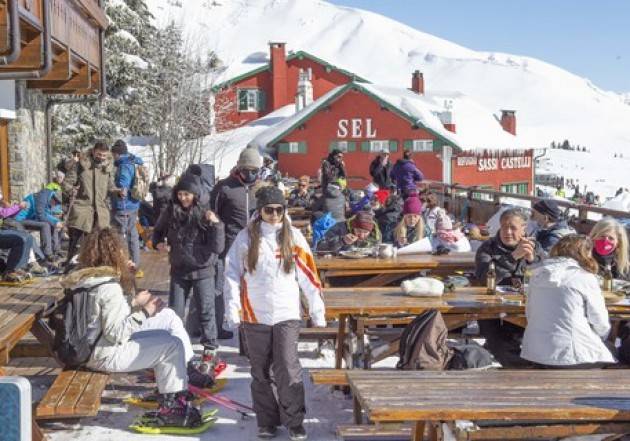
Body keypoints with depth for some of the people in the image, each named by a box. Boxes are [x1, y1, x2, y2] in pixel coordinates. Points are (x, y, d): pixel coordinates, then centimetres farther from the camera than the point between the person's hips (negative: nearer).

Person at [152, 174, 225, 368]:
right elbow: (158, 231, 16)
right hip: (179, 270, 3)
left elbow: (218, 248, -14)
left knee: (206, 311, 4)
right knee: (174, 312, 12)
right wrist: (158, 243, -4)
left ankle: (210, 349, 16)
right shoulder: (170, 214, -4)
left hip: (202, 270, -3)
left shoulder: (205, 215, -11)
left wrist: (216, 224, -26)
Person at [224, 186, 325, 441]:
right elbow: (232, 274, 2)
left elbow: (309, 275, 3)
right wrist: (233, 309, -6)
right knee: (261, 372, 9)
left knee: (288, 370, -6)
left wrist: (317, 311, 3)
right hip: (255, 316, 1)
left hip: (286, 315, -1)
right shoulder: (246, 238, 1)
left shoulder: (293, 237, 2)